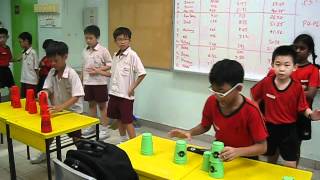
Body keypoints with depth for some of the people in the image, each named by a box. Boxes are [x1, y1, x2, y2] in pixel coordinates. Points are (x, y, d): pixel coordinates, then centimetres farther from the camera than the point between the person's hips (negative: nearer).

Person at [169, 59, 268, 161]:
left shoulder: (251, 111, -24)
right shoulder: (212, 102, -12)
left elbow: (262, 147, -19)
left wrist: (238, 151, -35)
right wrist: (189, 133, -13)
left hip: (245, 158, -1)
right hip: (219, 152, 1)